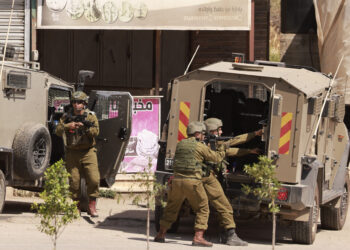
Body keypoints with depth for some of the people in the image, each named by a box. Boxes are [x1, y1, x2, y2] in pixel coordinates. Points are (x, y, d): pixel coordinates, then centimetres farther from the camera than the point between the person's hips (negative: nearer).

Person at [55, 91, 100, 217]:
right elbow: (58, 131, -1)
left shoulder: (91, 116, 2)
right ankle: (76, 206, 15)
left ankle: (92, 206, -2)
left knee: (94, 179, -12)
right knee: (74, 182, 2)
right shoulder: (66, 116, 6)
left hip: (88, 152, -1)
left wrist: (86, 127, -27)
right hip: (72, 153, 1)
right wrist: (68, 126, -17)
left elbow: (95, 132, -10)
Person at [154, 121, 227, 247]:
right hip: (193, 182, -5)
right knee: (203, 209, 5)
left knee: (171, 208, 18)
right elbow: (216, 157, 6)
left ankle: (161, 235, 20)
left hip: (177, 180, 5)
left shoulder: (180, 144, 12)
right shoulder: (200, 146, -3)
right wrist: (223, 152, 28)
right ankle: (198, 237, -5)